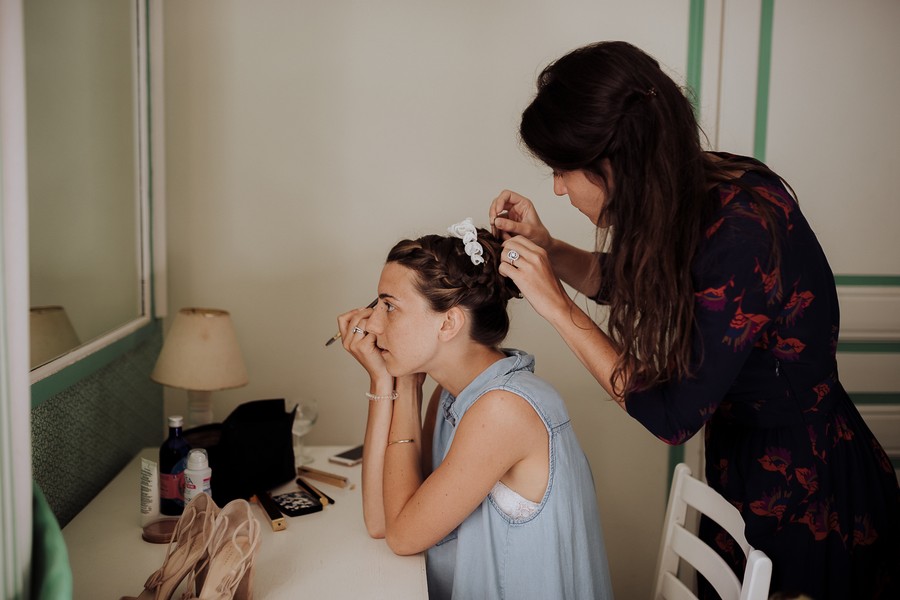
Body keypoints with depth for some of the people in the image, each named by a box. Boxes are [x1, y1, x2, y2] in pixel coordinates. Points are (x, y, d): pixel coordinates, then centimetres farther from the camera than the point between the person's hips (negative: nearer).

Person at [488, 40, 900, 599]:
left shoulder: (743, 235, -33)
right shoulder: (698, 187, -10)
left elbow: (673, 418, -27)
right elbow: (626, 281, 10)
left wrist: (559, 306, -25)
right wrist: (546, 248, -7)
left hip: (811, 496, -7)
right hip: (745, 467, 8)